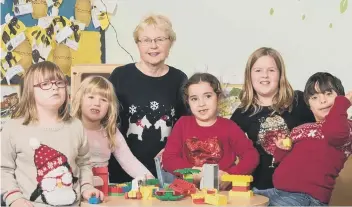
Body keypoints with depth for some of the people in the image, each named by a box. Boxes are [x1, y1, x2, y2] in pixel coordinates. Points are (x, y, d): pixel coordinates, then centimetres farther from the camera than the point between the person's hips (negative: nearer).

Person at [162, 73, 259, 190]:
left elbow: (251, 156, -3)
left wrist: (230, 176, -16)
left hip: (222, 189, -1)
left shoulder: (228, 126, 5)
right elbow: (168, 158, 2)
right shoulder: (183, 123, 9)